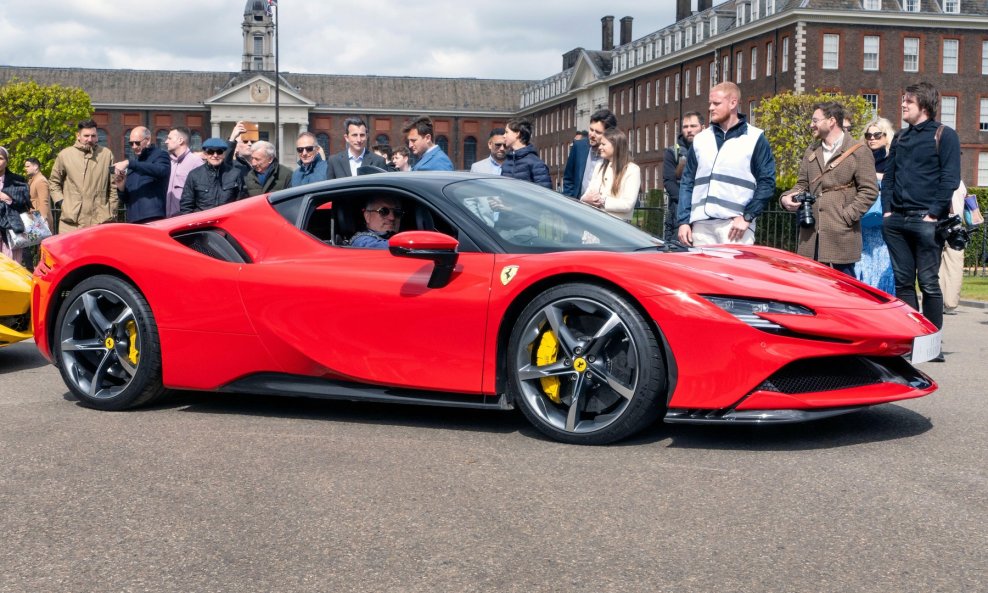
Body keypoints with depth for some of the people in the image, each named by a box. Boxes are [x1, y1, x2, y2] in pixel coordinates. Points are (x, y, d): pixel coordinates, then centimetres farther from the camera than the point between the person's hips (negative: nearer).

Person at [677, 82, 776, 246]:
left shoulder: (755, 138, 4)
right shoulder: (701, 139, 16)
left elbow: (767, 183, -1)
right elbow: (687, 183, 16)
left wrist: (747, 217, -11)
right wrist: (683, 221, 6)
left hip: (735, 225, -4)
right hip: (701, 225, 4)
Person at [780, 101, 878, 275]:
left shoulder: (859, 152, 0)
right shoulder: (811, 151, 19)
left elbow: (869, 191, -5)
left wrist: (846, 216, -12)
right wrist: (786, 198, 0)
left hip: (841, 237, -5)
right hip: (811, 236, 6)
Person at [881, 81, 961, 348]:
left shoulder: (944, 135, 0)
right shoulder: (900, 138, 18)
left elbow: (950, 179, -7)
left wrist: (933, 214, -14)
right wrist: (887, 210, 5)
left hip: (926, 220, -6)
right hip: (896, 221, 6)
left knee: (928, 282, -4)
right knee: (903, 281, 6)